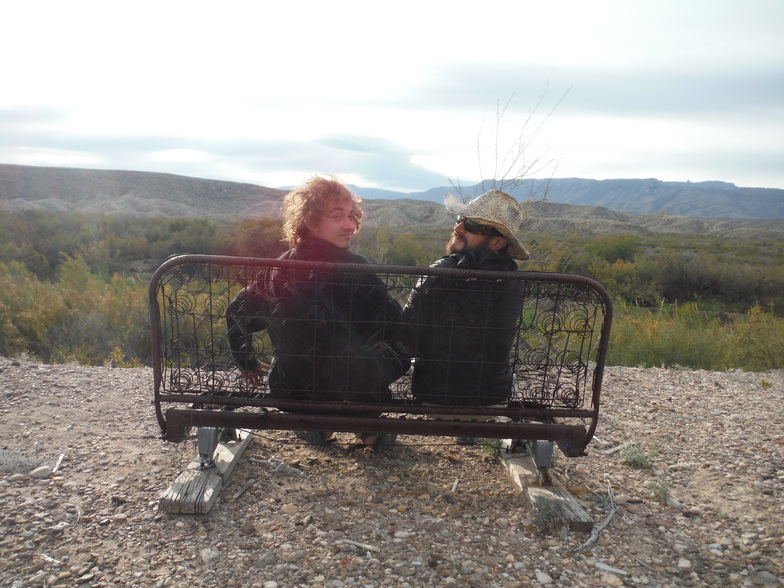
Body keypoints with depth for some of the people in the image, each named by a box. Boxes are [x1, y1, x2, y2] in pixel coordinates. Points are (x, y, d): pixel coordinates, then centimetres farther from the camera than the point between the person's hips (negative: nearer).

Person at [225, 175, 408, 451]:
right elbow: (393, 325, -16)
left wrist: (247, 363, 24)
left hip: (292, 392, 5)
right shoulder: (354, 268, -17)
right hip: (355, 386, -5)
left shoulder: (278, 270, -2)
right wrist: (400, 360, 4)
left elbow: (238, 312, 10)